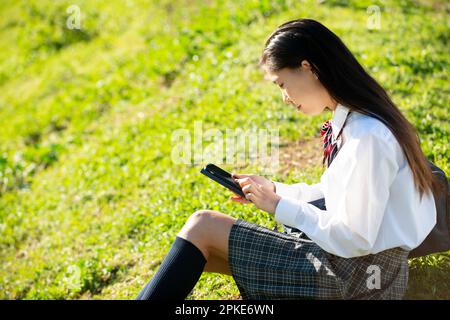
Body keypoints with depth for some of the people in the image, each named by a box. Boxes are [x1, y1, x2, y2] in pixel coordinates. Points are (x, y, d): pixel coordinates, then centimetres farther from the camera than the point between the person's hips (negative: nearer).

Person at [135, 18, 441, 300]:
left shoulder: (367, 138, -24)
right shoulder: (352, 119, 6)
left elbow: (354, 239, -22)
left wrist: (280, 205, -14)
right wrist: (274, 190, 8)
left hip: (353, 275, -9)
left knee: (202, 227, -8)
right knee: (196, 252, 3)